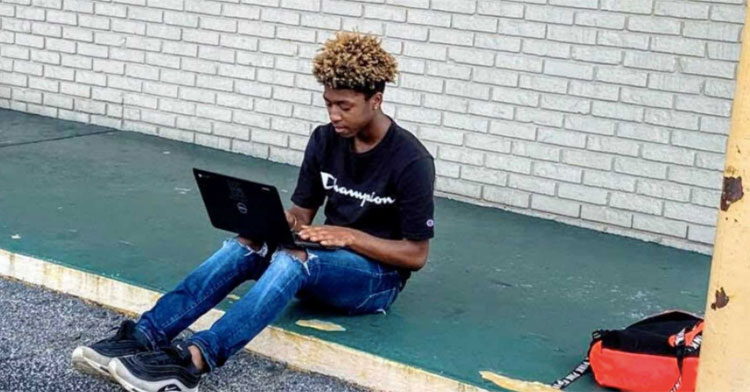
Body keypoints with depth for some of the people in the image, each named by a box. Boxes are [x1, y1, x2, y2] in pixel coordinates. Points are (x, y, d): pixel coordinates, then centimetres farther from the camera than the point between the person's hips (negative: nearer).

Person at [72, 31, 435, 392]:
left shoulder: (410, 161, -15)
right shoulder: (324, 140, 3)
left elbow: (417, 254, -13)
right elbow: (302, 213, 8)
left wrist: (351, 236, -24)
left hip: (379, 276, -6)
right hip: (326, 258, 6)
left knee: (294, 258, -36)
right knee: (243, 246, -24)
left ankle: (192, 359, -51)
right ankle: (142, 337, -37)